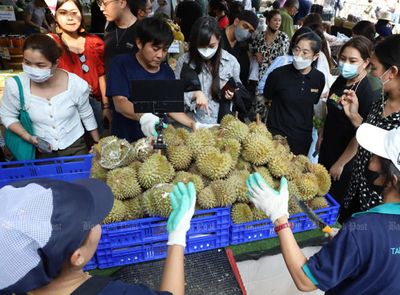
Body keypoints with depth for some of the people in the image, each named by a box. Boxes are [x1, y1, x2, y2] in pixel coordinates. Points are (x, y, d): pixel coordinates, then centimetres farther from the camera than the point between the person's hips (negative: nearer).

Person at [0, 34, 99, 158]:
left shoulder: (76, 84, -19)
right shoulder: (15, 86, -18)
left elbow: (86, 115, -3)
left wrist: (98, 144, 7)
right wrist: (28, 137, -18)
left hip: (76, 147, 0)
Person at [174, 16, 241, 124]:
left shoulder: (231, 62, -2)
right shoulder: (184, 60, -4)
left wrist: (233, 95, -8)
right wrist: (195, 94, -19)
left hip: (220, 123, 3)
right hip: (191, 123, -2)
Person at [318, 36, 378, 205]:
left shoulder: (369, 94, -23)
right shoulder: (340, 81, -3)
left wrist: (340, 164, -15)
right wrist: (321, 135, 11)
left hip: (345, 158, -7)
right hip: (327, 148, 7)